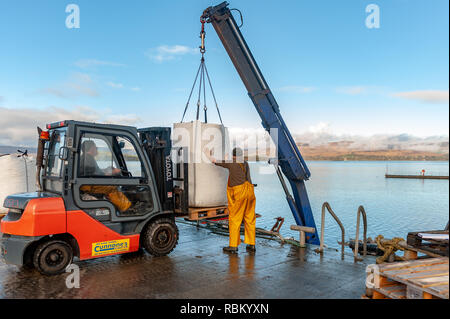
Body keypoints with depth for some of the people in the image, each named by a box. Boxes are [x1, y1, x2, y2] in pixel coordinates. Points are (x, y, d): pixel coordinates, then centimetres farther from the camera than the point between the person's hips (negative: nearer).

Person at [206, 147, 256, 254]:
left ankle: (233, 246, 7)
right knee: (250, 218, 11)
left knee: (234, 219, 2)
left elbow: (214, 160, 5)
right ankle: (251, 245, 17)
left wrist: (208, 154, 26)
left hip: (238, 193, -6)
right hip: (250, 191, 6)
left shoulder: (231, 163, -1)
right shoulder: (246, 164, 16)